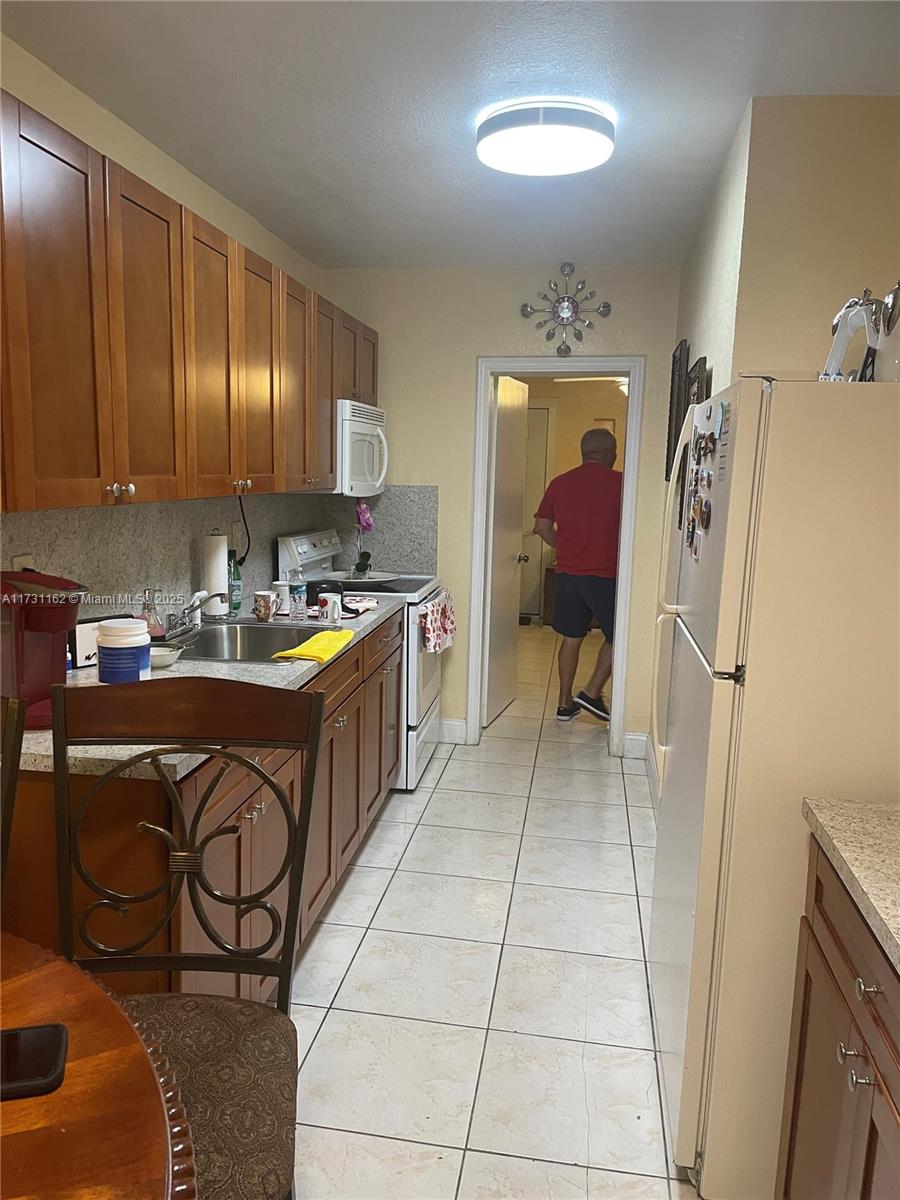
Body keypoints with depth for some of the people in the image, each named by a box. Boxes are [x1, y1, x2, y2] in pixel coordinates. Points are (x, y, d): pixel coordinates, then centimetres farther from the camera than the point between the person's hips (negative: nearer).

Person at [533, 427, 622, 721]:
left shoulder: (560, 483, 5)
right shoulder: (619, 483, -7)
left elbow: (541, 527, 6)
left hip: (568, 573, 5)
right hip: (605, 575, -4)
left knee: (571, 638, 14)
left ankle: (565, 703, 19)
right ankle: (592, 693, 8)